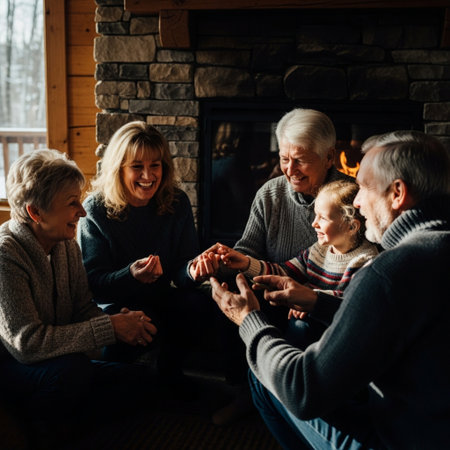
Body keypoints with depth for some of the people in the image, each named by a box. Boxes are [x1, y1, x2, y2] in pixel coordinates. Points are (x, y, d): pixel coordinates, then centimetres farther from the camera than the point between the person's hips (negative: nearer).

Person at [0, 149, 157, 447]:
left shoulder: (67, 246, 1)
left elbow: (84, 309, 5)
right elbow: (26, 342, -31)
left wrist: (123, 323, -18)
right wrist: (110, 328, -29)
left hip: (55, 361, 8)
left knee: (140, 380, -3)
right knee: (73, 368, -35)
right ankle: (36, 435, -6)